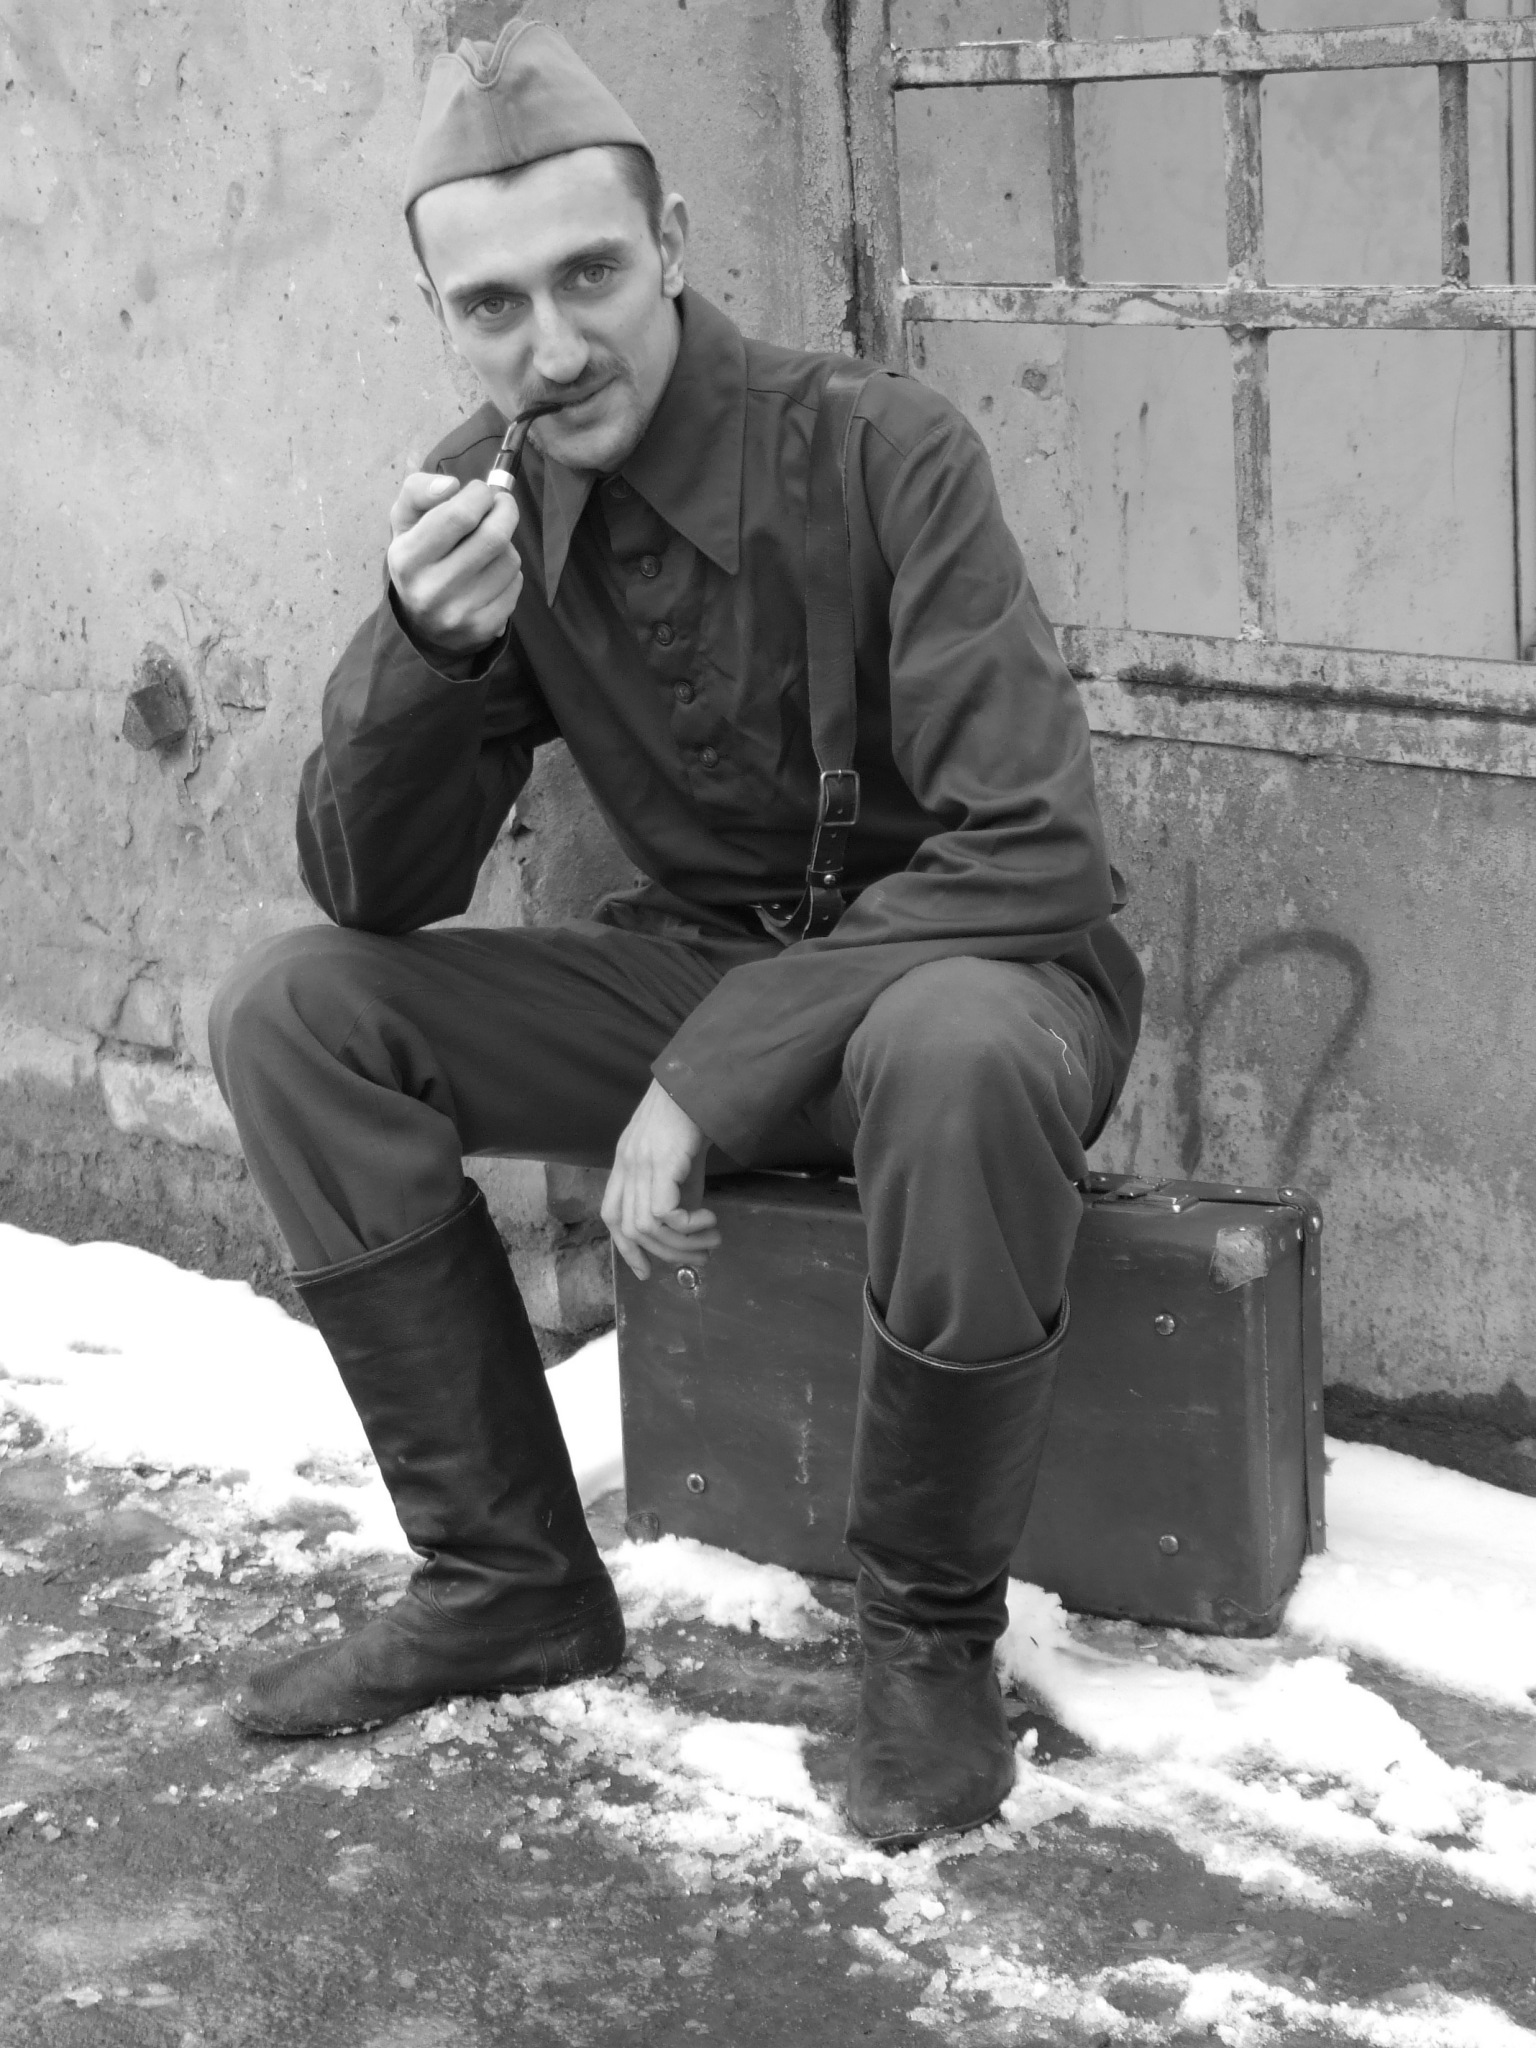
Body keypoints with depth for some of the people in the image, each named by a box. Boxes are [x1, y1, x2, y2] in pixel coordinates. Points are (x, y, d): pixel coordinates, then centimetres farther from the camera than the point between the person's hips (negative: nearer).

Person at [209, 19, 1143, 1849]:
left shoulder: (878, 454, -21)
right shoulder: (487, 496, -5)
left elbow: (1034, 855, -26)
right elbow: (372, 894, -5)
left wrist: (706, 1081, -28)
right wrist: (430, 645, -25)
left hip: (971, 960, -5)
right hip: (702, 964, 5)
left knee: (957, 1052, -41)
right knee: (293, 1012, -11)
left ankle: (931, 1633, -16)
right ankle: (509, 1576, -2)